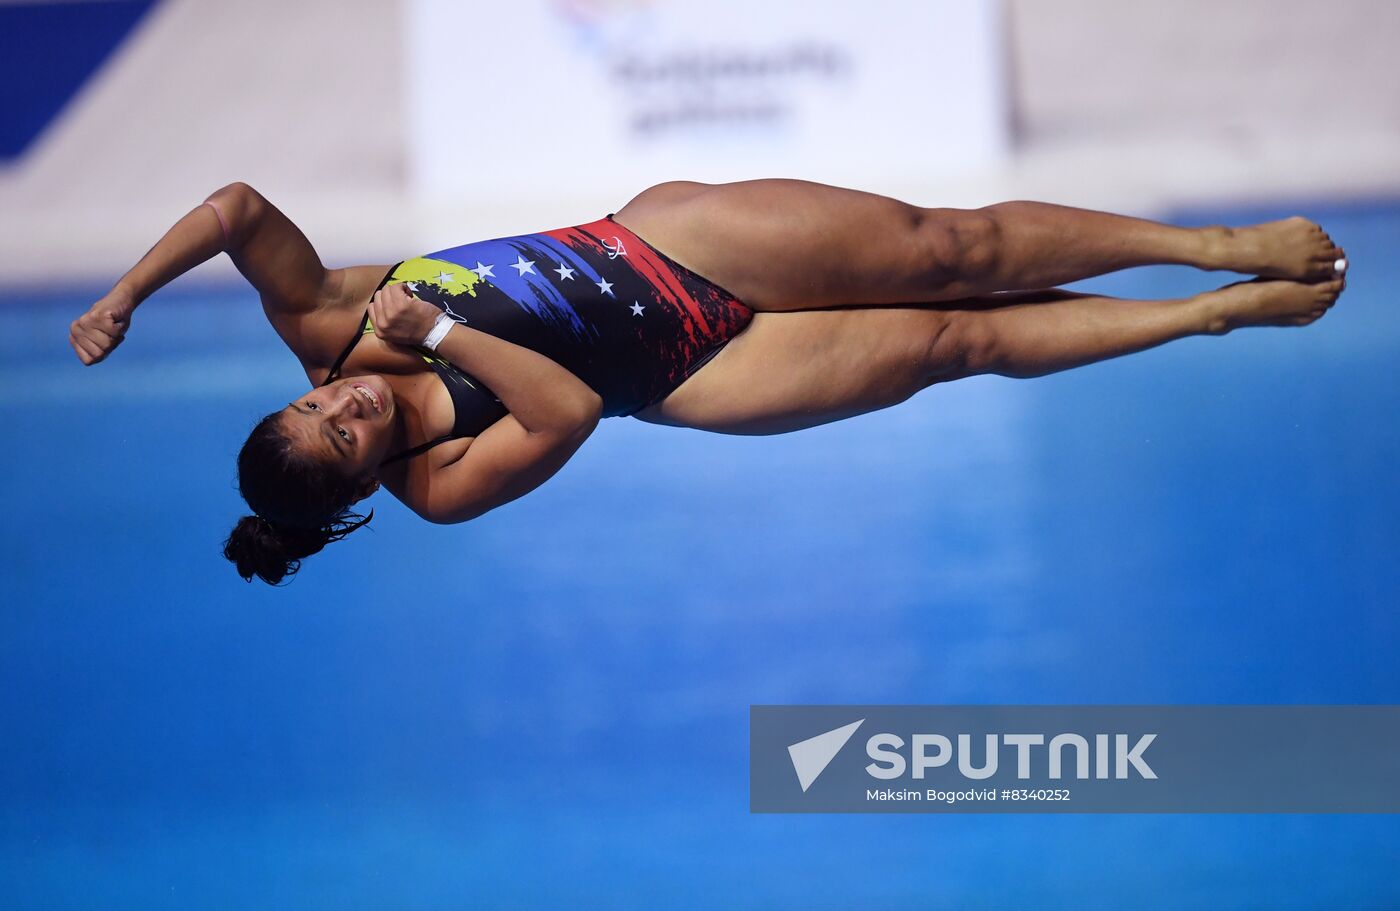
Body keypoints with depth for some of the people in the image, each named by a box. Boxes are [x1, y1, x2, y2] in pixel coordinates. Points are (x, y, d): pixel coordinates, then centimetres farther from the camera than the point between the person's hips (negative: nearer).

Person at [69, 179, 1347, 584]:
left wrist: (122, 296, -19)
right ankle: (1226, 310, 2)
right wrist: (441, 336, -29)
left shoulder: (319, 321, -6)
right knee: (958, 342, -10)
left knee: (945, 251, -9)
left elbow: (242, 206, -16)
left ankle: (1221, 251, 0)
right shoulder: (439, 484, -16)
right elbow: (567, 411, -27)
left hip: (654, 243, 3)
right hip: (682, 376, -3)